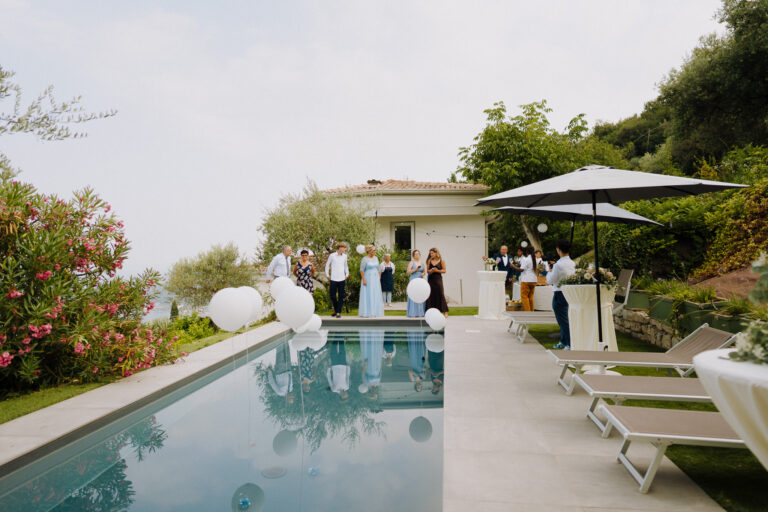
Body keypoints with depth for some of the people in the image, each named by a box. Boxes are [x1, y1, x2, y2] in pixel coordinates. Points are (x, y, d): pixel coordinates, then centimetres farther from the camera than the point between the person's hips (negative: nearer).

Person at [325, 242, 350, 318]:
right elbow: (327, 265, 8)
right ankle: (335, 310, 24)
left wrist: (347, 274, 15)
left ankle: (338, 312, 8)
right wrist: (327, 275, 5)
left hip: (342, 279, 2)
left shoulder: (344, 256, 8)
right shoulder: (332, 255, -2)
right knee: (332, 296, 1)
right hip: (333, 279, -2)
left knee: (341, 296, 1)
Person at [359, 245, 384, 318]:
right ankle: (367, 312, 1)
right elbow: (361, 270, -11)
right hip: (368, 279, -6)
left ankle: (375, 311, 14)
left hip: (376, 279, 6)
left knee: (376, 296, 7)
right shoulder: (364, 259, -10)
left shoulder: (376, 258, 9)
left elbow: (378, 269, 13)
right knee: (367, 296, -3)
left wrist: (379, 279, 9)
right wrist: (363, 280, -17)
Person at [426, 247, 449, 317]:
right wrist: (431, 271, -12)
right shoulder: (429, 261, 8)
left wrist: (437, 270, -15)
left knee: (440, 294, -7)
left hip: (438, 279, -3)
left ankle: (445, 311, -3)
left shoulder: (441, 261, 1)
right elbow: (427, 271, 9)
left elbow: (444, 270, -1)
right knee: (431, 295, 0)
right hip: (431, 279, 3)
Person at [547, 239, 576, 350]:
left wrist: (549, 272, 7)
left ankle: (570, 344, -3)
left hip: (560, 294, -8)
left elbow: (550, 281, -13)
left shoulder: (559, 265, -19)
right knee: (563, 319, 20)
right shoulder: (572, 263, 5)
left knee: (563, 320, -3)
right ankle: (563, 342, 31)